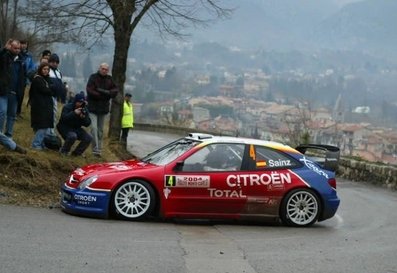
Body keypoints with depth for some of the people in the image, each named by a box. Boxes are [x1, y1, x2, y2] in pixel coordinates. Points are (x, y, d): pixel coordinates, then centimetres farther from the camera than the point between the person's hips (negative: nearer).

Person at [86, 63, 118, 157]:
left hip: (103, 108, 5)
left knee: (100, 130, 11)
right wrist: (103, 95, -15)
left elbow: (115, 90, 0)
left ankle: (99, 149, 18)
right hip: (93, 107, -4)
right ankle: (96, 149, -17)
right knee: (94, 128, -15)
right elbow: (90, 91, -15)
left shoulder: (109, 79, 7)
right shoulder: (93, 77, -5)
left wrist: (106, 92, -18)